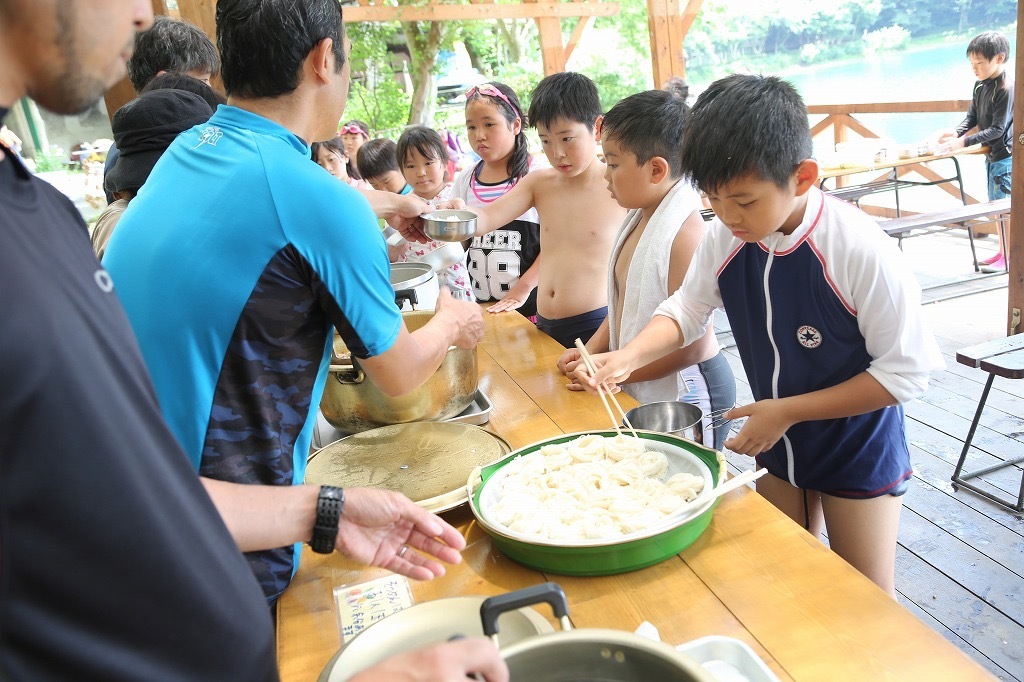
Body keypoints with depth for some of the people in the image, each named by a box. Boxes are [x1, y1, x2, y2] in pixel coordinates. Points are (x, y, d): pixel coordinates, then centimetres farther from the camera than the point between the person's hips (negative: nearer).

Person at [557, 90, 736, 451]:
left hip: (687, 393, -9)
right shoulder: (639, 217, 5)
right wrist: (591, 351, 3)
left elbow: (691, 344, -24)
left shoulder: (684, 231, -22)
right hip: (638, 391, 9)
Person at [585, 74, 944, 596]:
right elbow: (687, 309, 0)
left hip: (859, 454, -4)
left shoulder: (861, 250, -30)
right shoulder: (724, 239, -15)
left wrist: (788, 410, -23)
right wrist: (629, 356, -19)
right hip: (776, 443, 5)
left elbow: (906, 371, -22)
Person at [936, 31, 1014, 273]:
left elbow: (997, 129, -22)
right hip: (992, 155, 9)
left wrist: (963, 142, -27)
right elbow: (972, 117, 9)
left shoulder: (1007, 88, -20)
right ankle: (1002, 251, 25)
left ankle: (1009, 258, 5)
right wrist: (956, 132, -10)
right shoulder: (981, 84, 6)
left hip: (1005, 156, -9)